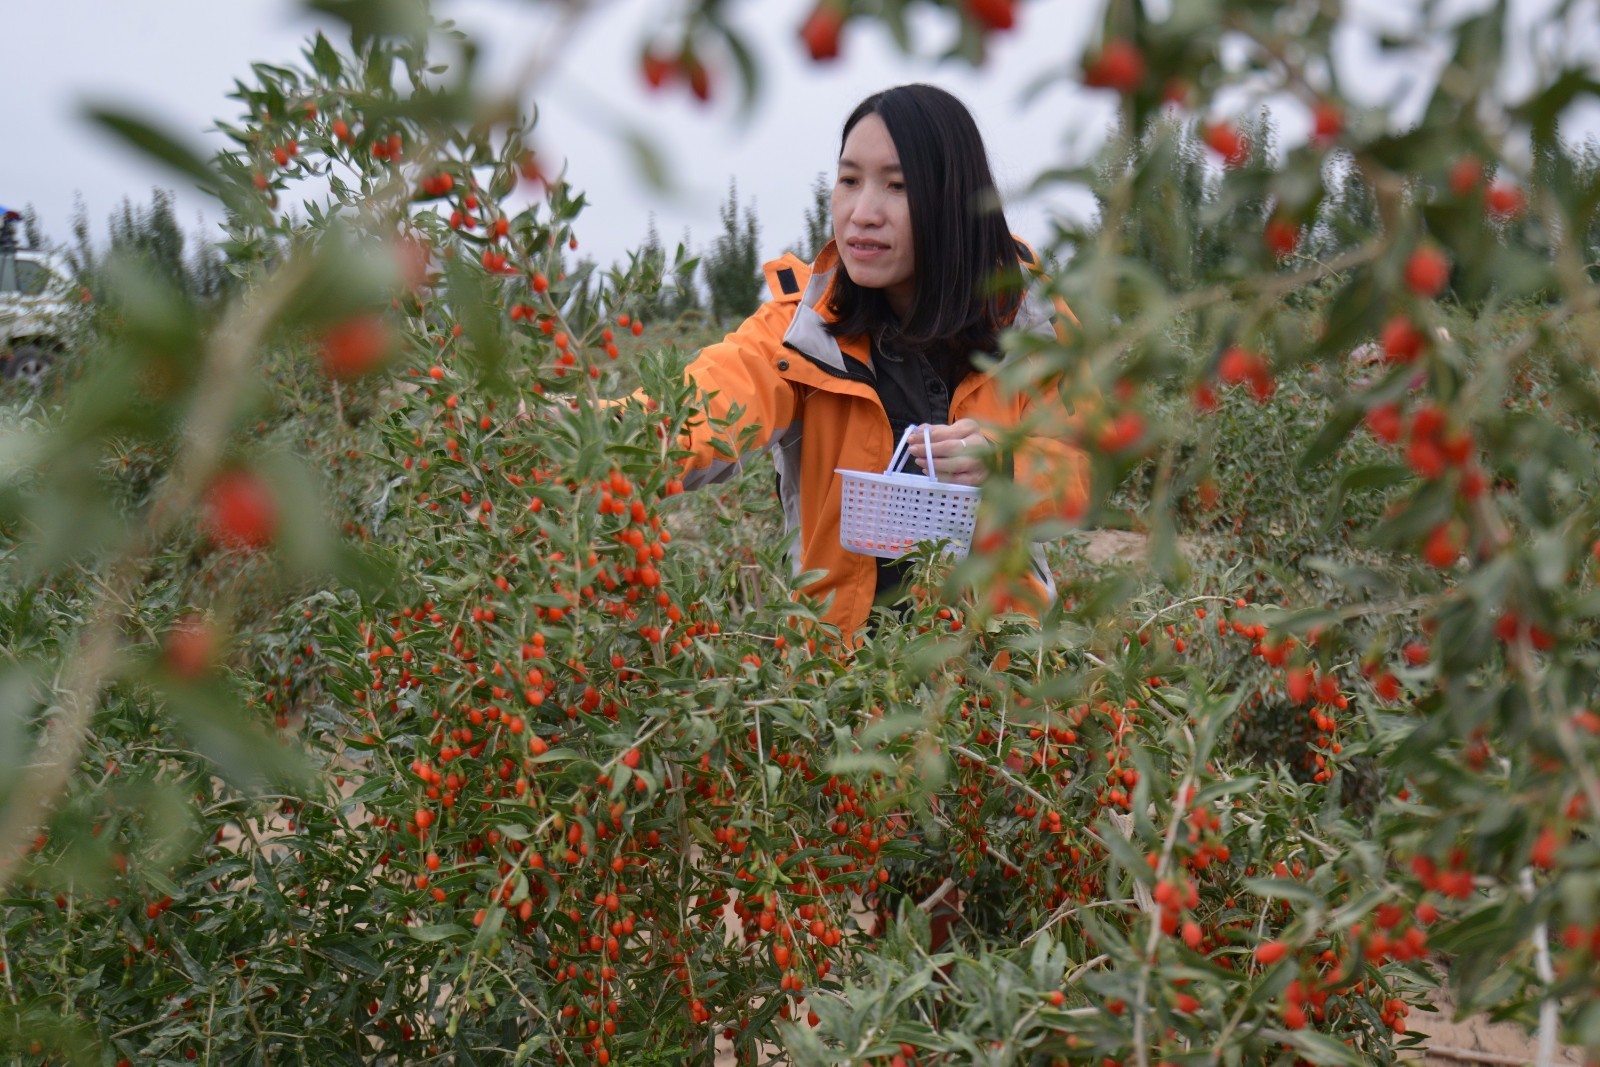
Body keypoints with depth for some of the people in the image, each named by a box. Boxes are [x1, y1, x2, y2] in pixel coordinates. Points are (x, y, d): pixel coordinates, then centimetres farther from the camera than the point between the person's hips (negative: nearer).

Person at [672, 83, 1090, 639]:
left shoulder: (1025, 316, -1)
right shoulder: (802, 321, -6)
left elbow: (1079, 471, 5)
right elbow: (705, 409, -24)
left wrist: (1006, 463, -16)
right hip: (850, 629, -1)